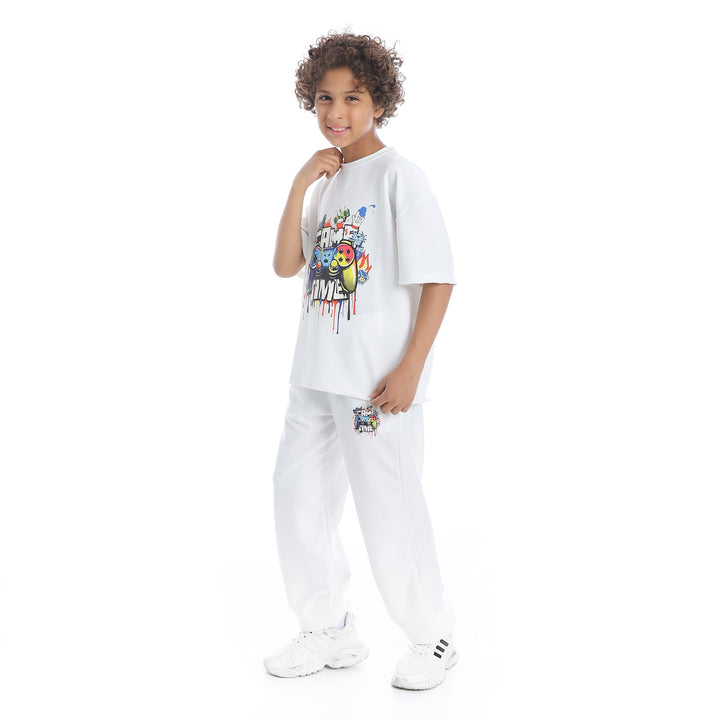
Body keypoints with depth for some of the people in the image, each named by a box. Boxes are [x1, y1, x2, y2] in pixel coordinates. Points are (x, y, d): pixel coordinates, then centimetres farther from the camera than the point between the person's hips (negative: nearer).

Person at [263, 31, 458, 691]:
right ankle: (331, 633, 30)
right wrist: (300, 186, -5)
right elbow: (287, 266, 4)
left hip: (378, 380, -8)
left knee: (389, 509, 0)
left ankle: (433, 637, 22)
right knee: (298, 498, 13)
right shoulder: (327, 179, 13)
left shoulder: (398, 176, -9)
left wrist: (409, 369, -18)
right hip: (316, 373, 8)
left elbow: (439, 278, -13)